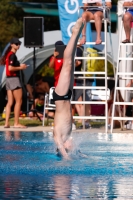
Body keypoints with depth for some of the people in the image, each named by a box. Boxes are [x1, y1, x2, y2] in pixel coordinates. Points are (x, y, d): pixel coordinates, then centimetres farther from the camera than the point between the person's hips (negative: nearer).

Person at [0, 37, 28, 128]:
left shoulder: (9, 54, 15)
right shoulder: (12, 55, -13)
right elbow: (10, 68, -21)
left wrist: (20, 66, 12)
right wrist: (20, 67, -9)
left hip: (9, 79, 9)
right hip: (14, 78, -9)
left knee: (10, 102, 7)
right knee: (18, 101, -5)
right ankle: (16, 123, -6)